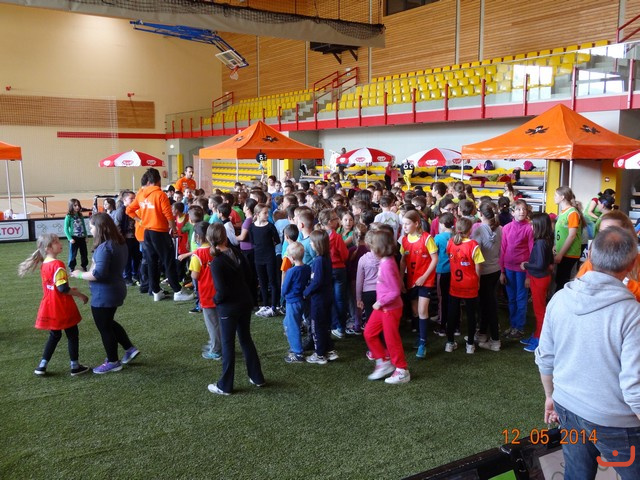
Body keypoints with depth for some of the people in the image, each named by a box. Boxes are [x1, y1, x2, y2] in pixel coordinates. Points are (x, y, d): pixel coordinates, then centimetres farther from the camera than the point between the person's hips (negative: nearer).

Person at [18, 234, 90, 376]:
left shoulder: (44, 264, 7)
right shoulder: (57, 265, -22)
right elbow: (62, 288, -26)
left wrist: (70, 290, 17)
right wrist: (79, 294, -14)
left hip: (50, 307, 8)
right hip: (62, 308, -8)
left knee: (54, 335, 22)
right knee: (72, 335, 8)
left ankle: (42, 366, 22)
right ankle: (75, 366, 16)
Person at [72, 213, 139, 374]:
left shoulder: (105, 247, -25)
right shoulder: (120, 243, 5)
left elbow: (98, 273, -29)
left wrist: (80, 274, -14)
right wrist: (93, 266, 9)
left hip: (104, 294, -9)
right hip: (116, 290, 9)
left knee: (104, 328, 8)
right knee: (108, 322, 27)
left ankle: (113, 362, 22)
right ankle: (130, 349, 29)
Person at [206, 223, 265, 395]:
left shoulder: (216, 263, -22)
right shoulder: (236, 252, -3)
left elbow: (222, 291, -22)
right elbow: (247, 271, 10)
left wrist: (215, 300, -4)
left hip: (228, 307, -6)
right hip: (246, 301, 6)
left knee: (228, 344, 6)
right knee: (246, 338, 20)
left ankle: (225, 386, 17)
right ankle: (257, 377, 29)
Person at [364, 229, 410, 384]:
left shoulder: (387, 265, -26)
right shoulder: (385, 261, 1)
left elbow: (395, 291, -25)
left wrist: (380, 302, -16)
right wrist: (380, 303, 10)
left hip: (391, 309, -9)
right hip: (382, 307, 9)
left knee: (391, 339, 3)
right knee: (369, 333, 13)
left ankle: (402, 371, 19)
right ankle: (384, 362, 24)